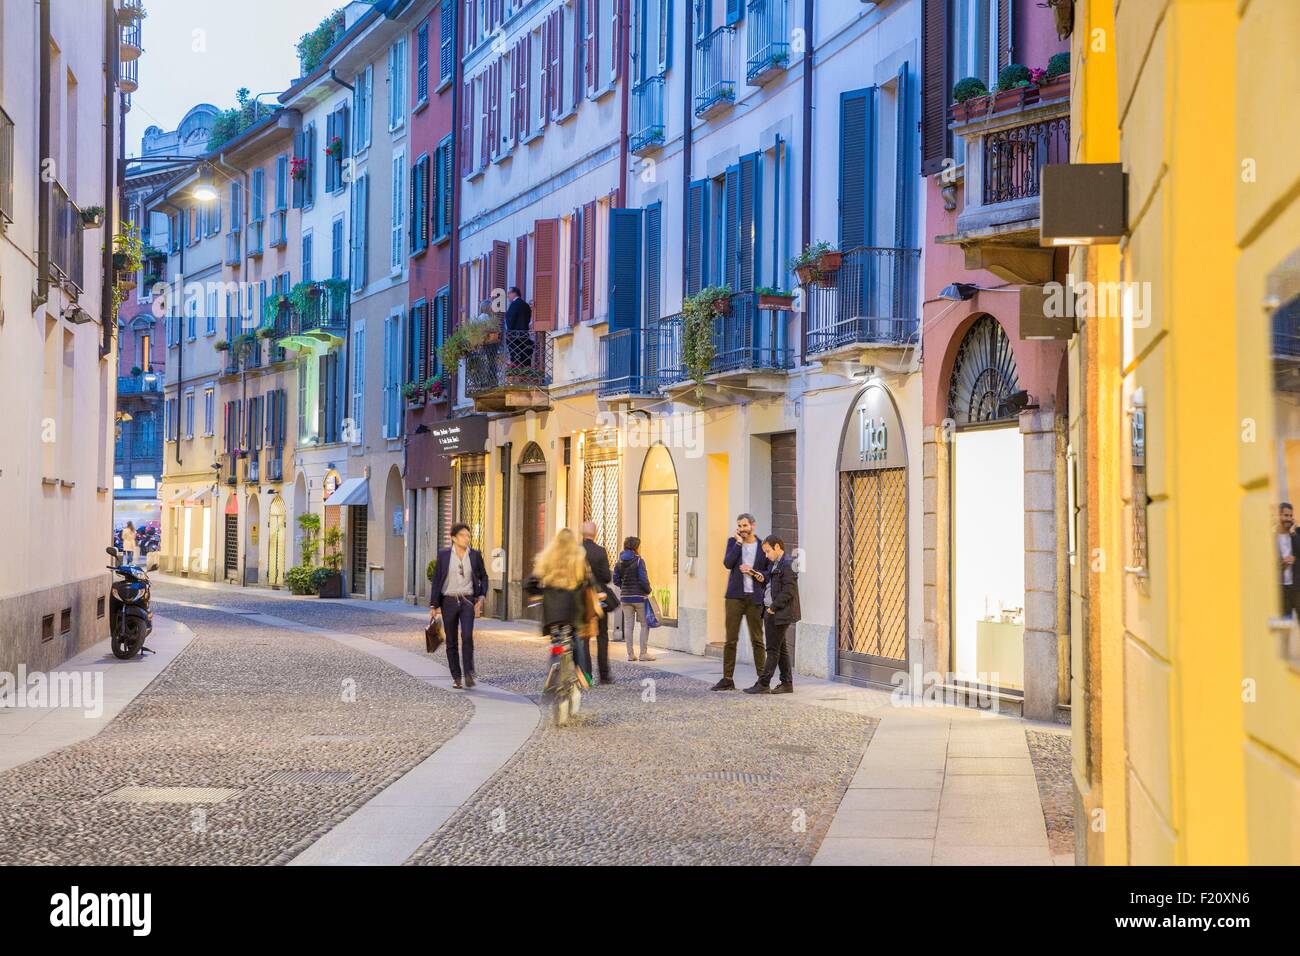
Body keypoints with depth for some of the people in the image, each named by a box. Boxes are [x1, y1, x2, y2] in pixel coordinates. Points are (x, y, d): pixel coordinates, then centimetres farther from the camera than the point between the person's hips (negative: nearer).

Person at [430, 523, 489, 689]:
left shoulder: (475, 555, 2)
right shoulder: (444, 555, -1)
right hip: (449, 601, 0)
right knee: (452, 641, 4)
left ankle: (469, 674, -13)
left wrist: (481, 597, -1)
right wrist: (434, 605, -1)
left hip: (468, 601, 0)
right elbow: (437, 580, 2)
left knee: (467, 636, -20)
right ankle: (456, 677, 13)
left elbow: (483, 577, 14)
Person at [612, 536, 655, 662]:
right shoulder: (638, 561, -13)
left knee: (628, 625, 8)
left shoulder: (619, 562, 4)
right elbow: (643, 579, -17)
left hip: (625, 596, 5)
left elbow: (616, 580, 7)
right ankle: (643, 653, 4)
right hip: (639, 596, -5)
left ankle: (630, 654, 10)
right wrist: (648, 591, -2)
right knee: (645, 624, 5)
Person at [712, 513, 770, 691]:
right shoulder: (733, 541, 7)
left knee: (757, 640, 1)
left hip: (754, 597, -1)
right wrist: (738, 543, -10)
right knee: (731, 639, 1)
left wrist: (755, 573, -11)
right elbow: (728, 563, -9)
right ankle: (727, 679, 4)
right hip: (735, 596, 1)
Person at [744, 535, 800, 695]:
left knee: (773, 649, -6)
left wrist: (773, 607, -18)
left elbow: (788, 591, -20)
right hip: (771, 612, 10)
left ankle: (763, 684, -5)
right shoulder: (775, 565, 16)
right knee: (781, 649, 11)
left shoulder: (787, 565, -15)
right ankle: (787, 683, 16)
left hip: (779, 614, -10)